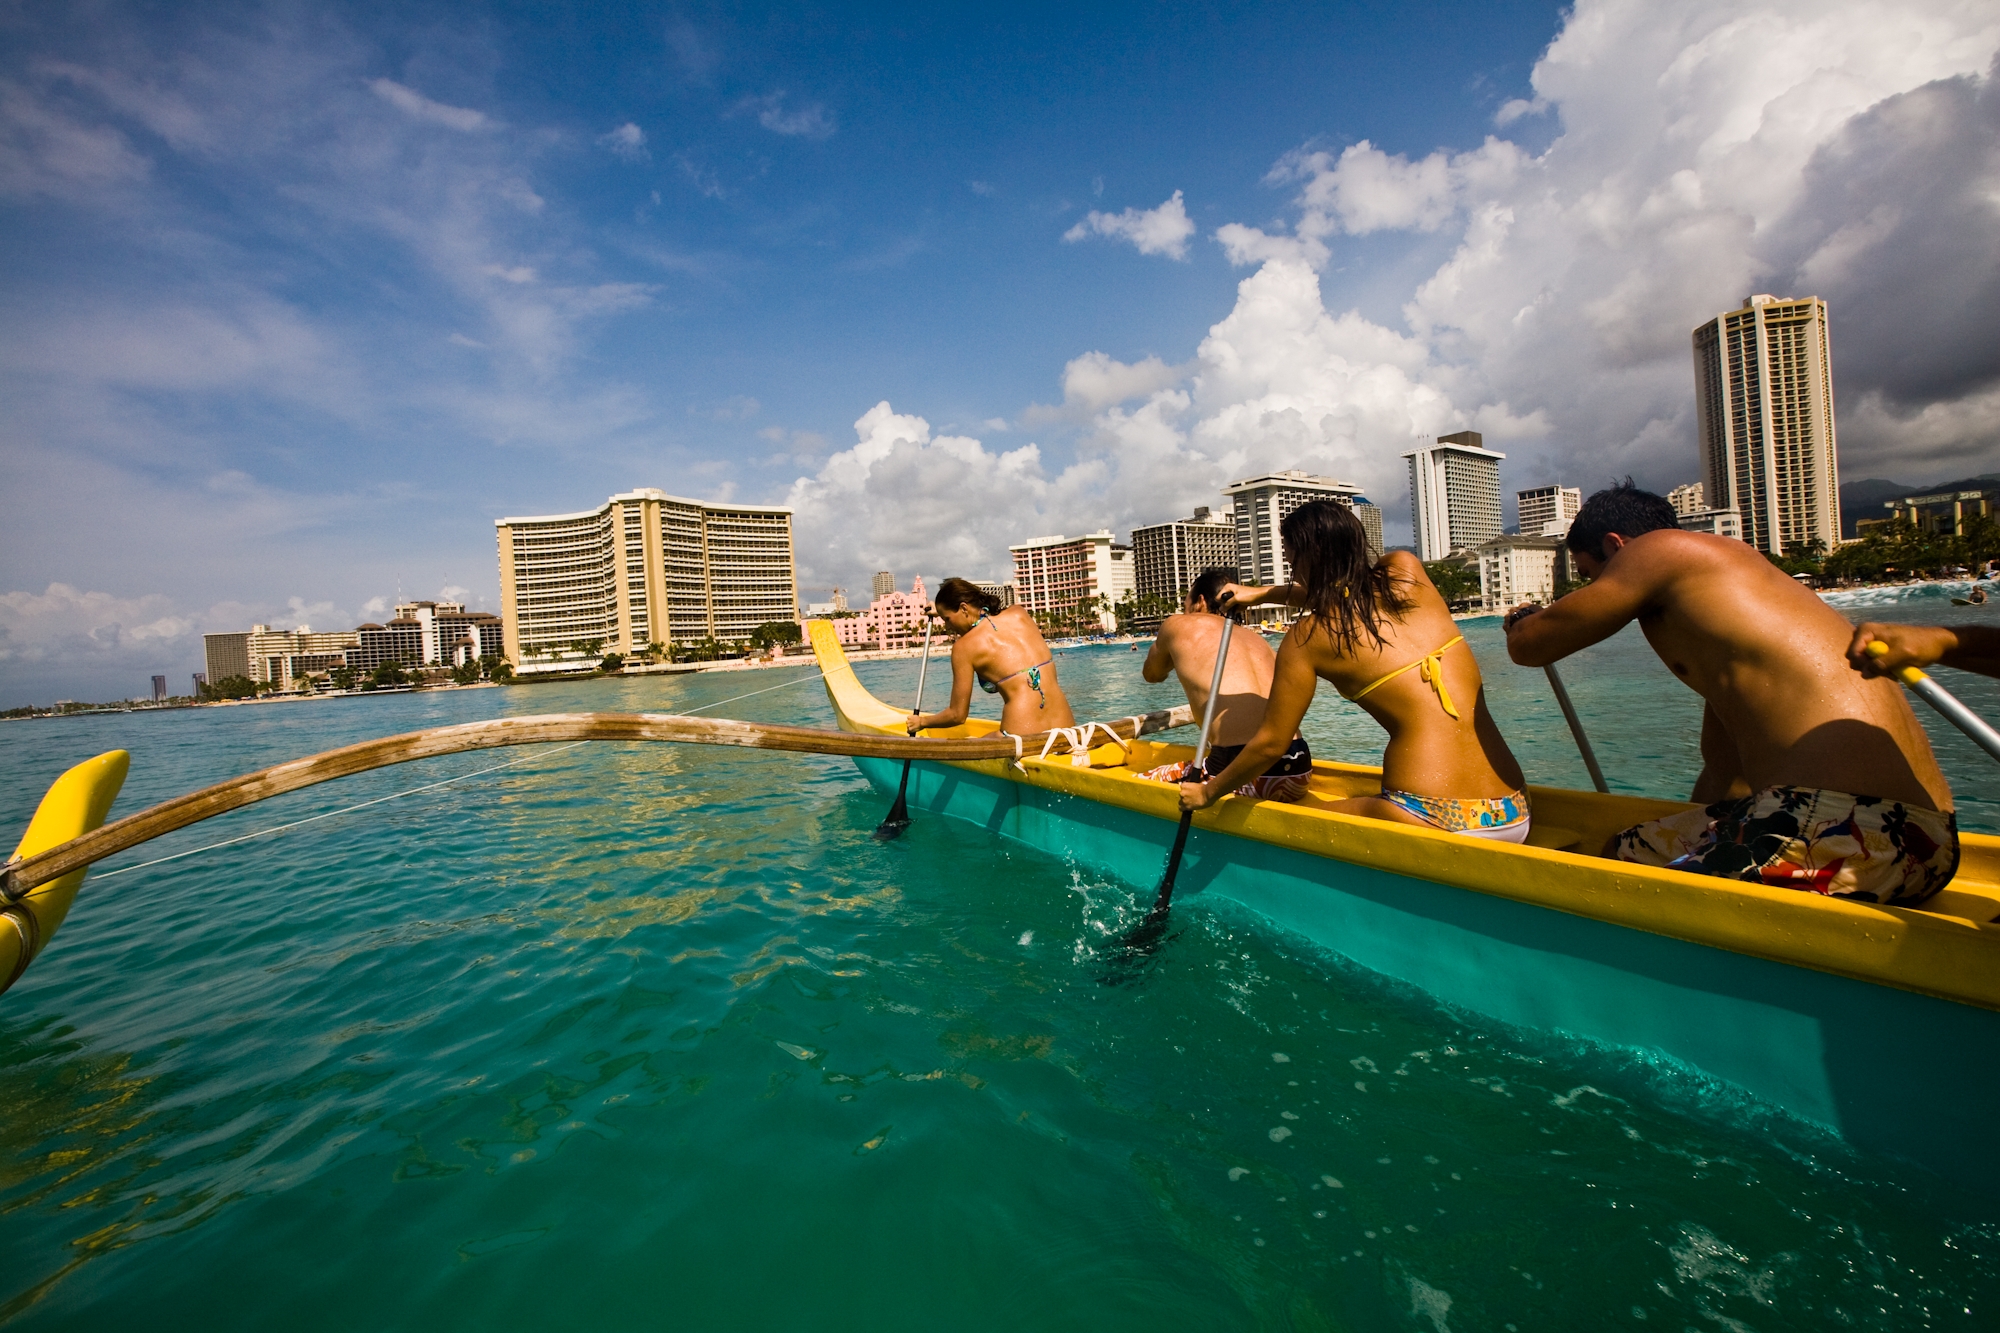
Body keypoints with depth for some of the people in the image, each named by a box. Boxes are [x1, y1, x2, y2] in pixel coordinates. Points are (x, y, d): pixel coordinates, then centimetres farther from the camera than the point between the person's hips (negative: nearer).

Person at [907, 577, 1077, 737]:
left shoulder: (964, 646, -3)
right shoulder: (1019, 613, 9)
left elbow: (957, 715, 5)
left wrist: (921, 722, 25)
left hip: (1023, 738, -4)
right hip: (1066, 728, 4)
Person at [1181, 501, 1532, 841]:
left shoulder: (1308, 637, -7)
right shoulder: (1407, 571, 5)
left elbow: (1269, 744, -1)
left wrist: (1208, 792, 13)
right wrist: (1263, 593, 34)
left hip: (1430, 822, -6)